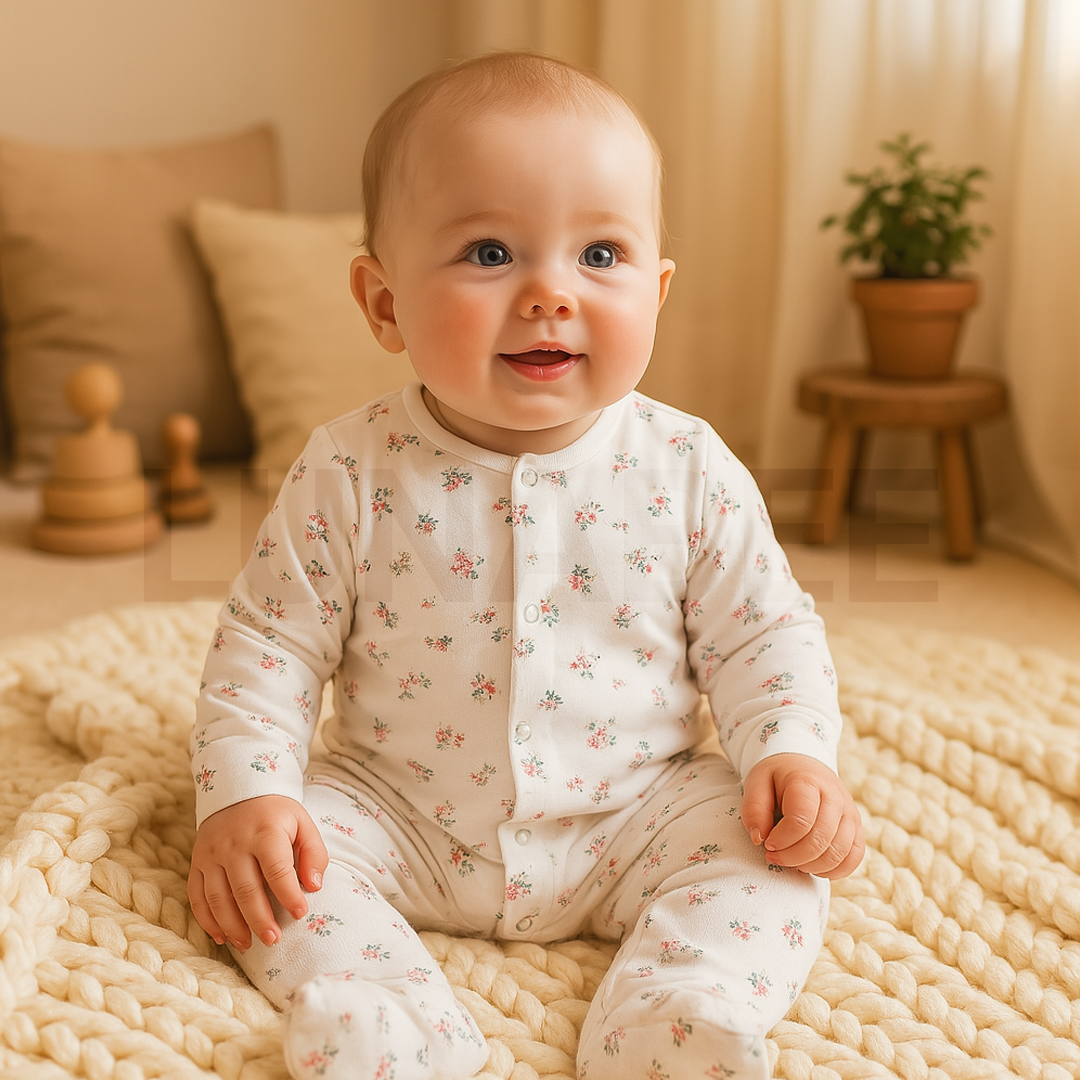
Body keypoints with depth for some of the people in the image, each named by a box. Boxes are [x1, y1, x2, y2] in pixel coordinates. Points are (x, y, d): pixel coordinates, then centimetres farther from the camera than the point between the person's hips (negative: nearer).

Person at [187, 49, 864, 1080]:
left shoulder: (687, 470, -9)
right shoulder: (351, 473, -11)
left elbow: (762, 633, 0)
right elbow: (268, 641, -4)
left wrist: (793, 752, -17)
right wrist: (243, 791, -17)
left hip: (631, 821, 0)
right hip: (396, 824, 0)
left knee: (771, 848, -19)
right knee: (251, 855, -18)